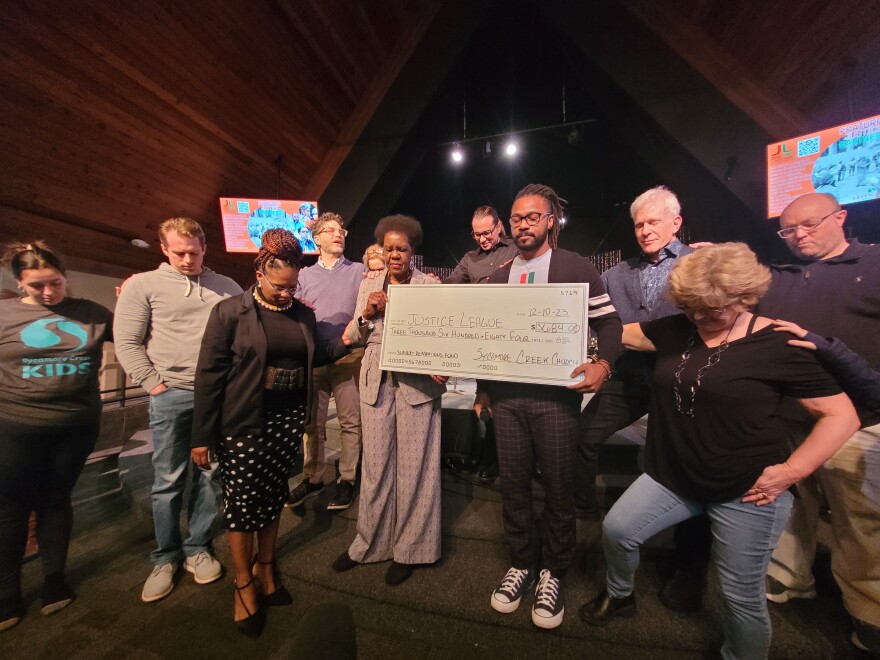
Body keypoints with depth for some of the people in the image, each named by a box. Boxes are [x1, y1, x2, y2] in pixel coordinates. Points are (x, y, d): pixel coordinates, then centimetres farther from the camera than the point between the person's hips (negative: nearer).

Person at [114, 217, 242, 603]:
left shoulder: (227, 288, 10)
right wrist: (154, 384, -6)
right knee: (168, 481, 9)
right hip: (170, 396, -1)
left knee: (210, 477, 10)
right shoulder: (143, 285, 5)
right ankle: (165, 558, 28)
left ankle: (198, 549, 28)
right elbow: (127, 343, 1)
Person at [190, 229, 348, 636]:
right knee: (242, 500, 6)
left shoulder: (303, 314, 5)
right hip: (243, 423, -3)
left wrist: (346, 340, -1)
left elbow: (313, 358, 14)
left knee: (273, 496, 15)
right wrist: (202, 436, -8)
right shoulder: (230, 312, -7)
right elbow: (208, 375, -8)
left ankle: (265, 568, 37)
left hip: (289, 418, 4)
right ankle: (244, 585, 28)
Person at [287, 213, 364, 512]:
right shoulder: (304, 275, 15)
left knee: (350, 421, 3)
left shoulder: (359, 271, 8)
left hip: (348, 356, -2)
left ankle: (347, 479, 18)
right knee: (312, 422, 10)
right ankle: (312, 478, 27)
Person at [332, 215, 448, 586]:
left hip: (417, 384, -3)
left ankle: (409, 548, 26)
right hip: (376, 384, 3)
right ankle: (369, 542, 32)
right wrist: (367, 314, -9)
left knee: (413, 467, 6)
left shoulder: (431, 285, 1)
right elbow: (355, 337, 10)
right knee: (375, 465, 11)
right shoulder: (368, 286, 11)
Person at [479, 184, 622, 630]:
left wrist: (603, 364, -19)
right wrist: (483, 388, 11)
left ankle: (553, 572, 31)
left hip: (555, 394, -3)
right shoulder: (499, 276, 13)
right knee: (512, 482, 12)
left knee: (558, 485, 8)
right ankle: (522, 563, 34)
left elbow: (608, 322, 0)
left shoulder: (575, 267, 1)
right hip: (506, 394, 4)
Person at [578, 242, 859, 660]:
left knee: (741, 595, 10)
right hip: (673, 476, 5)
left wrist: (790, 472, -15)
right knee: (616, 530, 5)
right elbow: (618, 332, 7)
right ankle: (619, 595, 36)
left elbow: (842, 414, -8)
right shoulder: (677, 330, 1)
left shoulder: (777, 345, -11)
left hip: (746, 492, -4)